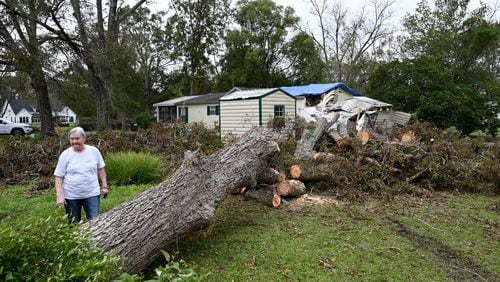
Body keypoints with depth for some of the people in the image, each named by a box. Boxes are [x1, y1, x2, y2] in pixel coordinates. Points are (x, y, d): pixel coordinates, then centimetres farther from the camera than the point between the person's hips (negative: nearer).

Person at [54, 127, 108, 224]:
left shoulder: (94, 151, 0)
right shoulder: (65, 154, -3)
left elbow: (101, 169, 10)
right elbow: (59, 177, -2)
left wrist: (104, 186, 8)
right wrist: (59, 195, -9)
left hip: (92, 194, 0)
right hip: (71, 196, 0)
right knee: (73, 224, 10)